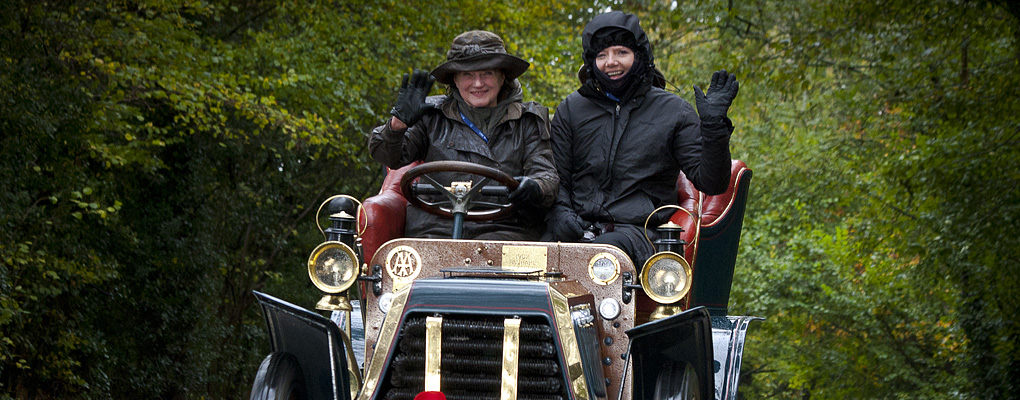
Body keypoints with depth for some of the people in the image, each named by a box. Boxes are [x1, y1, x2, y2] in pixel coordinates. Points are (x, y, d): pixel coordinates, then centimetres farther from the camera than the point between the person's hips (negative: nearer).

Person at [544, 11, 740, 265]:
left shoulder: (673, 111, 10)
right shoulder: (572, 109, 17)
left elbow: (711, 183, 4)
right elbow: (555, 179, 18)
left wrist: (713, 127, -11)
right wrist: (559, 213, -5)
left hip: (638, 229, -2)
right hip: (579, 229, 2)